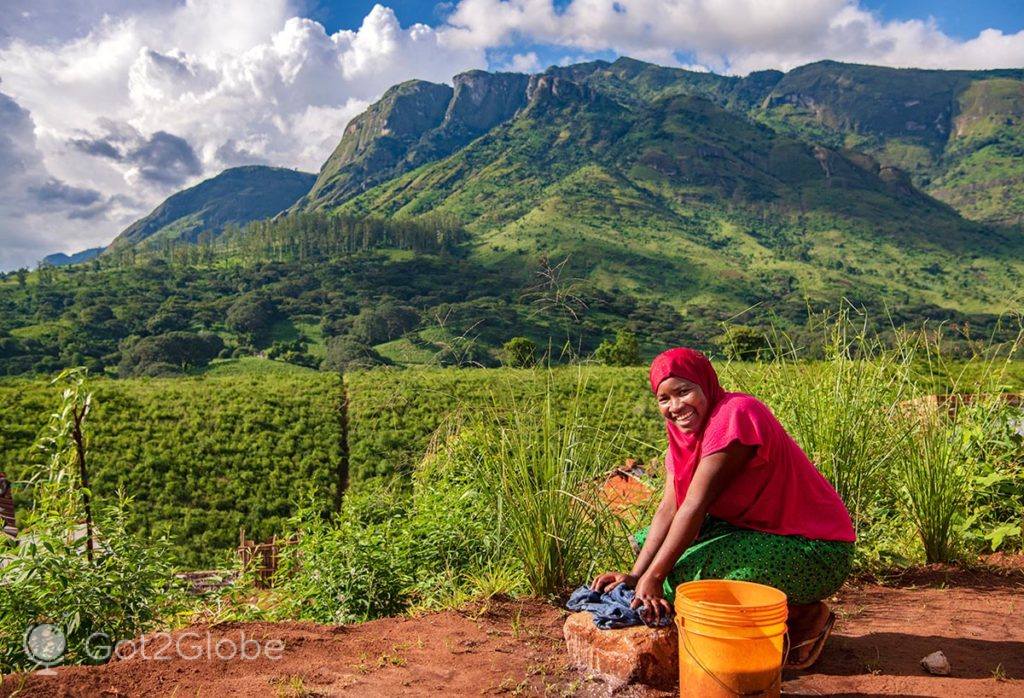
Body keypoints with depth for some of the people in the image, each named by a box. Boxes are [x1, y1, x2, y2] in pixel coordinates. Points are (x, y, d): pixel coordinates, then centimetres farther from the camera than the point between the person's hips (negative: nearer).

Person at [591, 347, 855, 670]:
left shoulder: (734, 415, -24)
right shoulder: (685, 428, 3)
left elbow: (694, 506, -26)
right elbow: (669, 508, -4)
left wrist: (653, 577, -23)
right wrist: (635, 575, -14)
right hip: (756, 531, 9)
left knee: (685, 571, -25)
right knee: (648, 540, 3)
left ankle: (804, 613, -3)